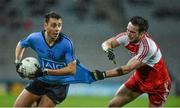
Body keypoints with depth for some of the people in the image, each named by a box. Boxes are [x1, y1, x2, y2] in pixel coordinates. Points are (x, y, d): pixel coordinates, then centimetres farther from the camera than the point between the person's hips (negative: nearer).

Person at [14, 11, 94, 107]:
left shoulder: (66, 43, -23)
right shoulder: (35, 38, -12)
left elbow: (72, 70, -26)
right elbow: (21, 44, 12)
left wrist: (46, 72, -30)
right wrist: (17, 62, -3)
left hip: (59, 84, -4)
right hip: (41, 80, 4)